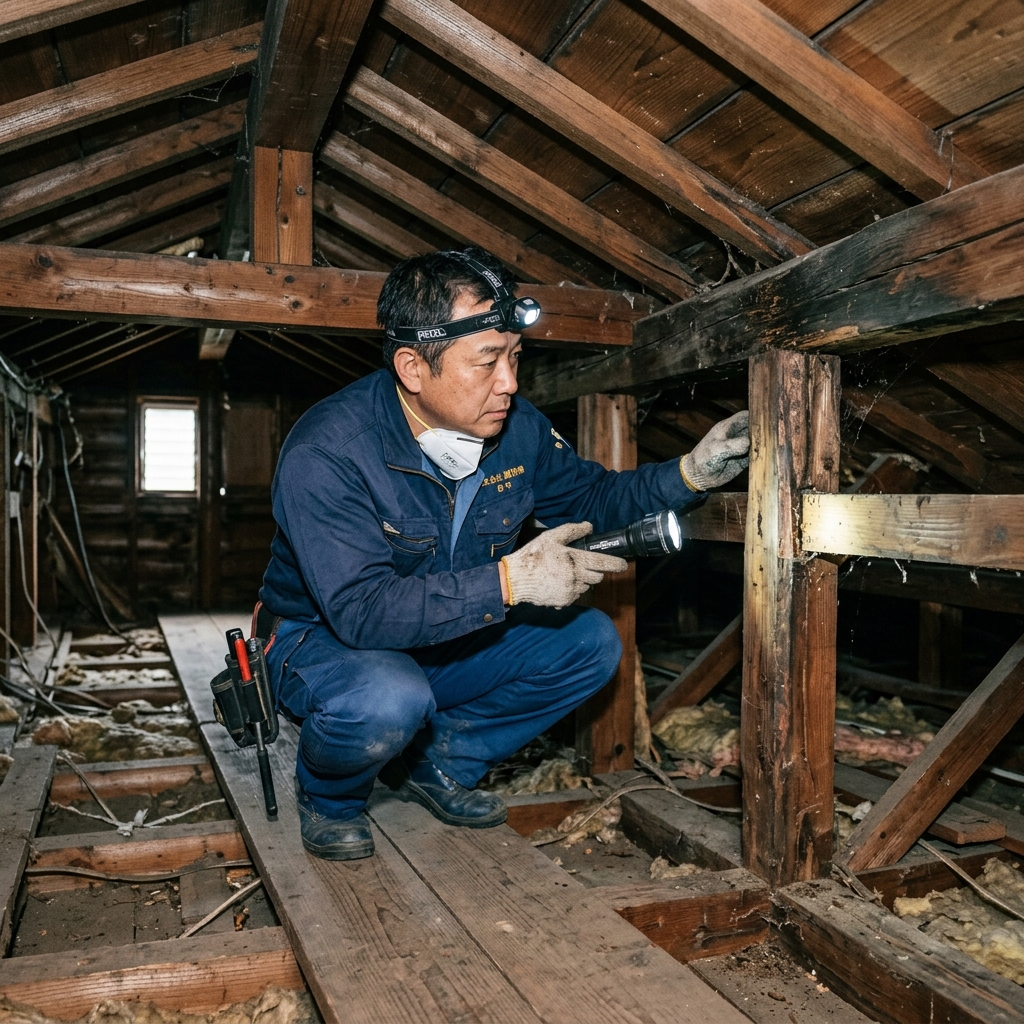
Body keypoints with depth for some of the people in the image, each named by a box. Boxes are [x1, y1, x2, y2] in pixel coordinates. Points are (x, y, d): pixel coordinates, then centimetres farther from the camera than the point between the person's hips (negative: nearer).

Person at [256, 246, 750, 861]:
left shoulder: (517, 427, -10)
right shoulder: (325, 454, -29)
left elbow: (590, 498, 6)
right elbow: (362, 609, -36)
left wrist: (691, 474, -11)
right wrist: (509, 580, -42)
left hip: (453, 642, 6)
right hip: (325, 639, -5)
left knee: (591, 643, -8)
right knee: (391, 701, -39)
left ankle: (439, 762, 6)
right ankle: (329, 797, -1)